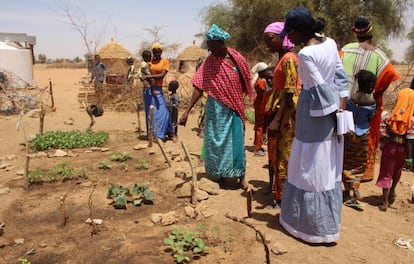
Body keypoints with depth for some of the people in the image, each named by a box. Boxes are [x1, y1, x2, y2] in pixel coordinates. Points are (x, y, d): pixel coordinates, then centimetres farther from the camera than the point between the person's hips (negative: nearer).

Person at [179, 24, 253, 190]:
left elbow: (245, 84, 6)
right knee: (216, 141, 8)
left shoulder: (237, 59, -5)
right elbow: (199, 87, -12)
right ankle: (219, 175, 23)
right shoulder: (209, 62, -7)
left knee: (236, 141, 6)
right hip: (216, 109, 0)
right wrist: (187, 111, -18)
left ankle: (241, 175, 18)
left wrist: (239, 105, 8)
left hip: (234, 109, 0)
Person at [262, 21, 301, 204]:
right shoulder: (282, 58, 14)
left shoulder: (289, 59, -14)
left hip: (286, 116, -9)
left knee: (284, 156, -1)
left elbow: (290, 93, -20)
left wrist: (277, 119, -23)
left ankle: (283, 198, 11)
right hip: (279, 113, 9)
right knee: (276, 153, 15)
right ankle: (277, 191, 27)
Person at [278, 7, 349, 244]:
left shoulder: (305, 54, -19)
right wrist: (341, 111, 5)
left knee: (311, 170, 5)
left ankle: (318, 228, 18)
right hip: (333, 112, 8)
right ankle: (328, 222, 34)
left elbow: (321, 88, -18)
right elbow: (340, 78, 6)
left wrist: (336, 116, -9)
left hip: (316, 114, -8)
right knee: (329, 169, 18)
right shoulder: (330, 43, 5)